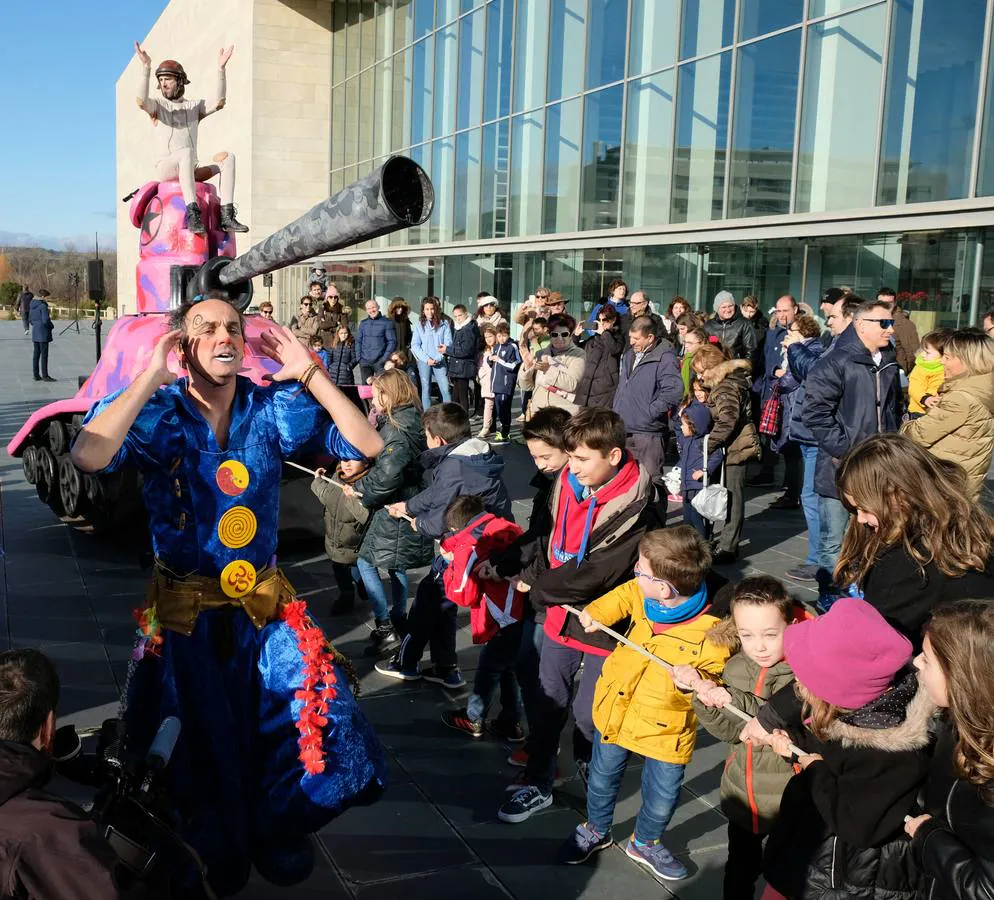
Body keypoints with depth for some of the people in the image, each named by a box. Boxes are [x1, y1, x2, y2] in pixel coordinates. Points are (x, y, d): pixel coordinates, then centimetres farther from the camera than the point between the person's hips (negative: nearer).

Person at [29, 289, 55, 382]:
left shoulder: (33, 306, 11)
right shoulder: (43, 306, -15)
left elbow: (30, 319, 19)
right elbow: (45, 320, -20)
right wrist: (52, 327, -4)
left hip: (35, 332, 8)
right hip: (43, 333, -8)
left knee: (36, 354, 11)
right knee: (44, 354, -5)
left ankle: (36, 375, 14)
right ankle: (45, 375, -4)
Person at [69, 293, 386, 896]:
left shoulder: (274, 407, -5)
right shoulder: (155, 414, -12)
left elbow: (367, 445, -12)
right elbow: (88, 457, -32)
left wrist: (308, 373, -17)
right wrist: (153, 377, -27)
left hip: (265, 606, 3)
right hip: (185, 613, -2)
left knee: (326, 732, 0)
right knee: (203, 749, 12)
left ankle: (275, 833, 31)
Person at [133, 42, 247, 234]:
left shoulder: (195, 106, 16)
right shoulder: (157, 106, 9)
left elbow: (219, 103, -4)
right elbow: (141, 100, -15)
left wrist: (220, 69, -14)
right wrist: (146, 67, -25)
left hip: (191, 172, 4)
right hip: (165, 169, -4)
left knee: (227, 157, -20)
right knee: (186, 153, -37)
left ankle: (226, 216, -32)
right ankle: (192, 213, -52)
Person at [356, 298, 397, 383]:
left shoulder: (387, 323, -1)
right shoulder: (363, 323, 13)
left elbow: (392, 342, -5)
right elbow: (358, 341, 16)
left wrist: (385, 358, -12)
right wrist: (358, 357, 3)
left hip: (380, 362, -4)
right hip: (365, 362, 4)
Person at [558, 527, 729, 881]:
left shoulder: (711, 633, -30)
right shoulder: (642, 594, -15)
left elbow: (716, 677, -17)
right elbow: (624, 595, 9)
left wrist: (694, 682, -37)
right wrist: (596, 613, -3)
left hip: (666, 728, -4)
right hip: (616, 710, 4)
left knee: (663, 796, 14)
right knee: (602, 778, 23)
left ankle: (645, 843, 47)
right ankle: (596, 830, 52)